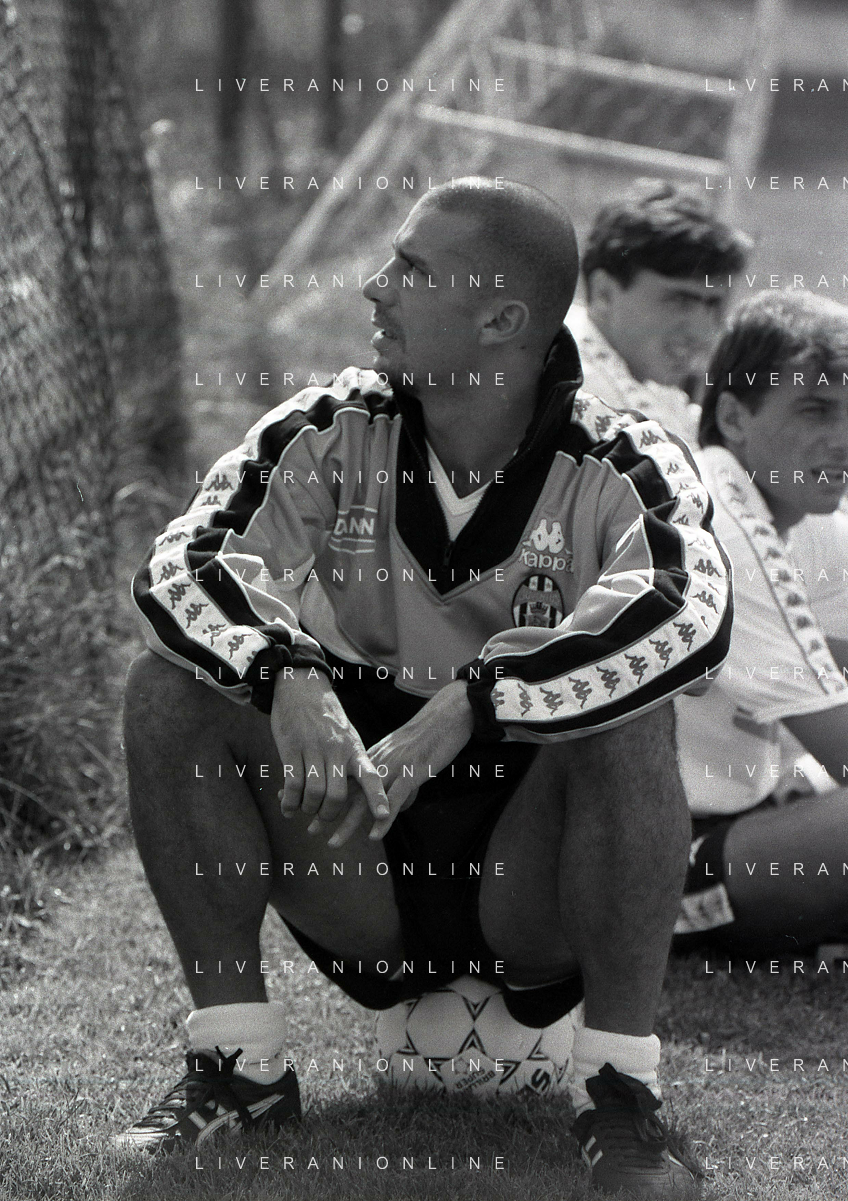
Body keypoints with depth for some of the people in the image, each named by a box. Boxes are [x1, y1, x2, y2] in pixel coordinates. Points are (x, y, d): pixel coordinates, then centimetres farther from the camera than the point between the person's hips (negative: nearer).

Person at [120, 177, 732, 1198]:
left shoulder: (619, 469, -13)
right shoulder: (333, 434, -3)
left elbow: (691, 616, -34)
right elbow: (179, 567, -15)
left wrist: (463, 711, -41)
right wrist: (288, 680, -36)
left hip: (536, 883, -3)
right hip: (356, 874, 3)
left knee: (628, 716, -31)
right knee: (171, 690, -16)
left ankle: (620, 1089, -21)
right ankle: (238, 1058, -9)